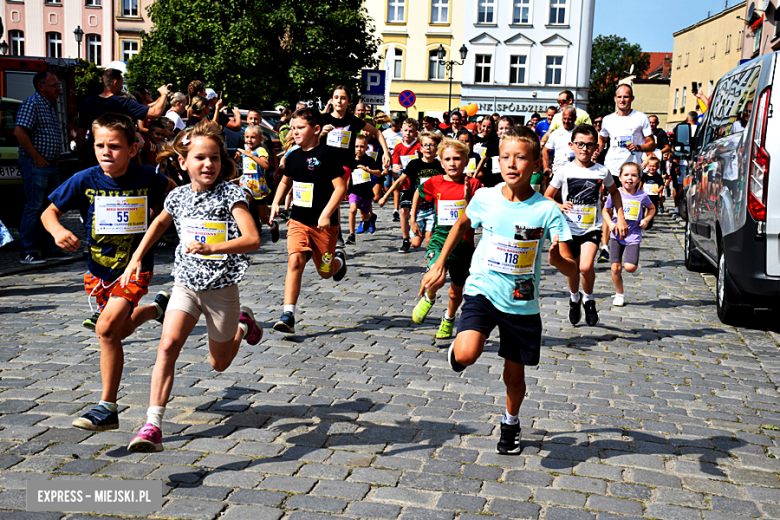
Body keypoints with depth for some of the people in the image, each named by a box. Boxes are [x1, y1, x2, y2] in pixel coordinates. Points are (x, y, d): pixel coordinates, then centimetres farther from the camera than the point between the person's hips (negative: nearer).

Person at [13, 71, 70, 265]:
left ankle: (49, 248, 19)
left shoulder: (49, 105, 18)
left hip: (51, 165, 9)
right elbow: (19, 132, -20)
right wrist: (37, 157, -19)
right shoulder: (32, 103, -11)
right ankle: (27, 252, -1)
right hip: (35, 165, -9)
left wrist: (56, 158, 13)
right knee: (34, 207, -7)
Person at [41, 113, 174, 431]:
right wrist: (58, 231, -22)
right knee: (118, 332, 18)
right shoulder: (85, 181, -11)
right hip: (99, 269, 4)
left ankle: (107, 408, -10)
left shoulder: (145, 178, -11)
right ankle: (157, 307, 50)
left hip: (135, 266, -4)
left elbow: (172, 190, 13)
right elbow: (49, 212, -2)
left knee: (106, 328, -21)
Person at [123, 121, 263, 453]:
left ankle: (243, 325, 46)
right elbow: (160, 223, 23)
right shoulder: (178, 197, 1)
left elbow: (252, 240, -24)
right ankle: (153, 426, -14)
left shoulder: (230, 194, -14)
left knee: (219, 363, 13)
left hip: (221, 287, -3)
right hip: (186, 284, 3)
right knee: (168, 345, -18)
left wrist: (211, 248, -36)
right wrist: (136, 259, 17)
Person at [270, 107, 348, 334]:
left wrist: (326, 214, -23)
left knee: (325, 272, 9)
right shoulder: (294, 156, 7)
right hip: (298, 221, 4)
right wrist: (276, 203, 12)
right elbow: (285, 181, 25)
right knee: (295, 261, -17)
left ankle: (339, 259, 47)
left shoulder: (328, 154, -13)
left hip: (323, 224, -4)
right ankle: (288, 315, -18)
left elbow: (340, 187, -16)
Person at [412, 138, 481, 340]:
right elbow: (420, 194, 20)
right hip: (440, 239, -1)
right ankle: (428, 298, 8)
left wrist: (468, 198, -25)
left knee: (455, 292, 16)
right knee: (438, 279, -28)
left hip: (463, 243, 1)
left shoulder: (473, 185, -5)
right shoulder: (434, 183, -2)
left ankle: (449, 318, 48)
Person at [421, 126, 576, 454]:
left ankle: (511, 422, 44)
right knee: (466, 356, -26)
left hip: (522, 303, 0)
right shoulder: (485, 198, -8)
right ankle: (456, 348, 12)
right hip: (483, 291, 0)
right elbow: (462, 224, 15)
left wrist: (556, 258, -39)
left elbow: (571, 269, -16)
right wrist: (439, 265, 14)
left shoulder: (547, 210, -15)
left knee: (514, 374, 14)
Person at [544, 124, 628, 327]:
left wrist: (621, 217, 10)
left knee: (586, 267, -19)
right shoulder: (564, 171, -4)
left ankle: (588, 299, 10)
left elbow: (614, 192, 17)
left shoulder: (602, 172, -2)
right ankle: (575, 298, 43)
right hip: (570, 227, 1)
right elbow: (547, 197, 3)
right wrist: (559, 206, -17)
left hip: (592, 227, -1)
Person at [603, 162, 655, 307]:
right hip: (616, 235, 1)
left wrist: (646, 219, -2)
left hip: (633, 235, -1)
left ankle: (634, 263, 23)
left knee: (630, 267, -14)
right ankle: (619, 294, 19)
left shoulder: (642, 196, -3)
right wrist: (610, 223, -6)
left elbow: (652, 208, 17)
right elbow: (606, 210, 12)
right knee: (616, 268, -2)